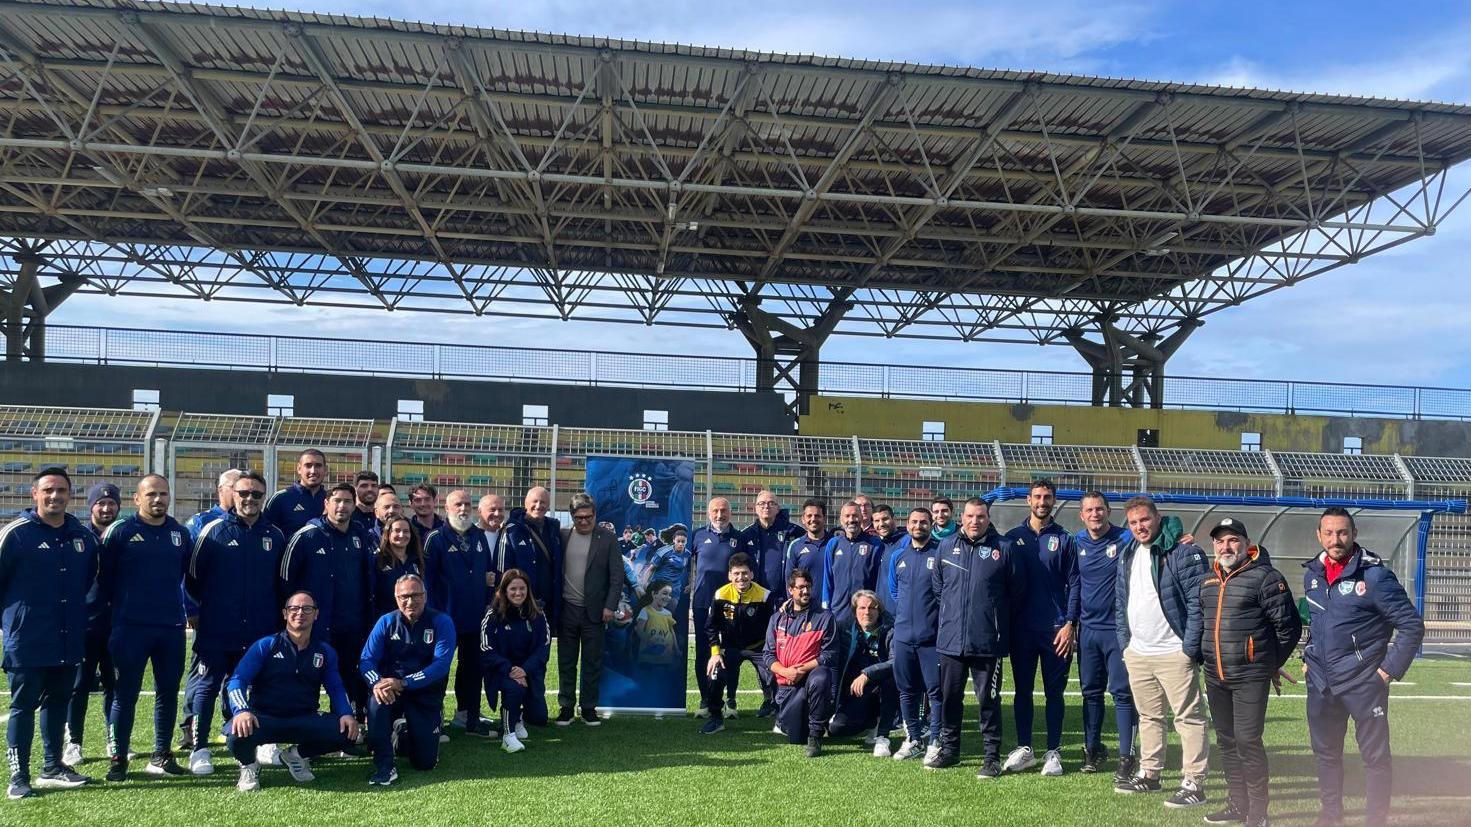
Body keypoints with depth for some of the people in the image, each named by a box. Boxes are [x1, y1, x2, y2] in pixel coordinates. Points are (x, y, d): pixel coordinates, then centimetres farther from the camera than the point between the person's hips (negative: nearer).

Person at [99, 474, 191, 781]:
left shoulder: (181, 533, 8)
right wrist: (120, 606, 7)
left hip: (172, 627, 4)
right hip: (131, 627, -4)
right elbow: (104, 576, 2)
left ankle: (161, 756, 19)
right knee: (126, 693, 2)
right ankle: (118, 758, 12)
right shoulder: (120, 532, -4)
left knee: (169, 692, 8)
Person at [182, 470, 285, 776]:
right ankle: (199, 749, 8)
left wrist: (276, 619, 13)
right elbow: (192, 575, 2)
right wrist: (202, 609, 6)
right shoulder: (214, 530, -3)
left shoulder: (275, 536, 7)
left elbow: (282, 583, 16)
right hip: (215, 632, -3)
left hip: (259, 633, 3)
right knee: (205, 687, 0)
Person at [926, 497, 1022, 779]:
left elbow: (1018, 592, 3)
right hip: (950, 639, 3)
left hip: (988, 641, -3)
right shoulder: (946, 546, 5)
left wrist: (998, 617, 8)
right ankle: (948, 749, 26)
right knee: (949, 697, 13)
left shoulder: (1003, 549, -4)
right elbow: (937, 585, 18)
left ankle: (992, 756, 12)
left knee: (988, 699, 2)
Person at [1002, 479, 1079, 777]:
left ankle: (1053, 752, 12)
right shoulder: (1012, 538, 6)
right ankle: (1024, 749, 17)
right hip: (1022, 629, 1)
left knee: (1054, 692, 5)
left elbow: (1074, 584, 0)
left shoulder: (1064, 540, 3)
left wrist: (1070, 624, -9)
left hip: (1056, 629, -1)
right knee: (1022, 690, 8)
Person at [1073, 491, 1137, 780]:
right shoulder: (1077, 542, 6)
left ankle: (1126, 756, 3)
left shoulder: (1126, 539, -7)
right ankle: (1092, 748, 24)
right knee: (1091, 691, 12)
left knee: (1122, 692, -3)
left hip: (1118, 628, -4)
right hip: (1088, 628, 4)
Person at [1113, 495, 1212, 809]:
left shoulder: (1183, 553, -11)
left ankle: (1194, 783, 4)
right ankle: (1149, 774, 28)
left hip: (1173, 653, -7)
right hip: (1137, 653, 7)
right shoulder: (1126, 556, 12)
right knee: (1148, 716, 17)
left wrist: (1189, 648, -16)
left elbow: (1197, 603, -14)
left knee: (1188, 718, -2)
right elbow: (1120, 602, 19)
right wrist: (1125, 642, 12)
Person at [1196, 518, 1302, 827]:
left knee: (1248, 742, -7)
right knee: (1226, 742, 14)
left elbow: (1289, 626, -7)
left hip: (1250, 677, -7)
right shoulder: (1208, 579, 13)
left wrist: (1270, 664, 2)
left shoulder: (1265, 577, -9)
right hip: (1215, 677, 7)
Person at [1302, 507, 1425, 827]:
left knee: (1375, 755, 3)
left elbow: (1412, 625, -11)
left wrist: (1390, 670, -12)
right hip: (1321, 682, 6)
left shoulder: (1375, 574, -14)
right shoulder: (1313, 573, 6)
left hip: (1364, 683, -6)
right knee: (1325, 752, 16)